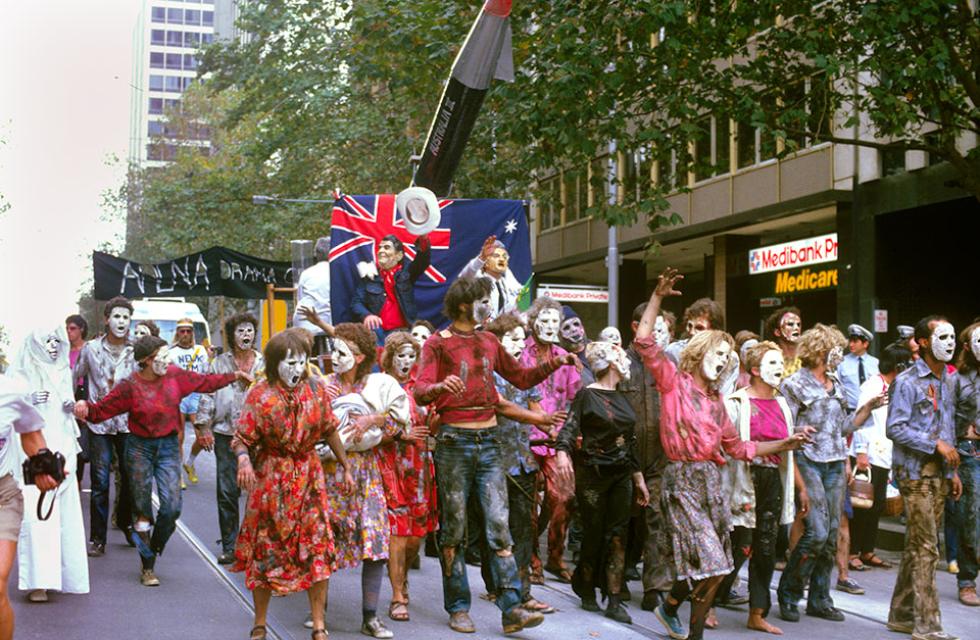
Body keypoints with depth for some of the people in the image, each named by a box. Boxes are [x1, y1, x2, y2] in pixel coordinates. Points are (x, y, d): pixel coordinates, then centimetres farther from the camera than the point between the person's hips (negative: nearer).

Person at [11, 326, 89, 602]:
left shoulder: (63, 372, 16)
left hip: (61, 448, 5)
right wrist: (29, 401, -19)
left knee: (64, 512, 4)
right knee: (36, 514, -12)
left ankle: (62, 574, 16)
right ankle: (38, 581, -13)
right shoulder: (22, 373, -1)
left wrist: (71, 406, 2)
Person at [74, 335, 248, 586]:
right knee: (143, 510, 3)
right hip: (139, 447, -2)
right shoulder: (130, 386, -11)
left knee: (172, 506, -8)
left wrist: (235, 376, 19)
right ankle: (147, 568, 15)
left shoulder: (175, 376, -1)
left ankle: (152, 553, 18)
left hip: (168, 446, 3)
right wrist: (86, 407, -33)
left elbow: (205, 382, 13)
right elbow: (102, 410, -12)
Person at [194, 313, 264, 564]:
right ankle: (229, 546, 9)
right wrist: (204, 426, -2)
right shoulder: (219, 363, 7)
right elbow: (207, 395, 6)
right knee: (227, 492, 0)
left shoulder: (264, 364, 8)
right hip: (226, 433, 0)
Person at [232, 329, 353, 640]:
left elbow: (330, 430, 8)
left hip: (308, 475, 2)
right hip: (270, 478, -2)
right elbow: (242, 438, -14)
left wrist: (346, 467, 11)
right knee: (266, 551, 6)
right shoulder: (260, 394, -11)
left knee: (317, 549, -2)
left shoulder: (316, 388, -2)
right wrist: (244, 460, -35)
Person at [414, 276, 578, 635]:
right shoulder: (438, 344, -2)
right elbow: (420, 391, -13)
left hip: (488, 441, 4)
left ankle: (511, 609, -2)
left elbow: (522, 378, 20)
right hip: (454, 441, -4)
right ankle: (458, 608, 12)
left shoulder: (488, 342, 14)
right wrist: (441, 386, -35)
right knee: (453, 530, 2)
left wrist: (554, 363, 6)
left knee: (499, 527, -2)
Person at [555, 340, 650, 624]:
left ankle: (614, 601, 1)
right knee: (594, 534, 0)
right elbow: (570, 426, -18)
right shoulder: (586, 395, -5)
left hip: (621, 475, 6)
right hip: (593, 474, -6)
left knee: (618, 536, 0)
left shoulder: (622, 398, 15)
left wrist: (639, 478, 19)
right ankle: (587, 592, 19)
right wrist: (563, 452, -37)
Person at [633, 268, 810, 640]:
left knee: (714, 568, 7)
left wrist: (781, 445, 14)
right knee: (709, 565, -12)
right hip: (682, 479, -7)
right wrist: (657, 298, -22)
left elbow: (737, 448, 20)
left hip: (711, 480, 7)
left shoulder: (716, 401, 16)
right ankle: (671, 606, 13)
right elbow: (644, 344, -17)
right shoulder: (674, 382, -3)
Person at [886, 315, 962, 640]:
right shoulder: (907, 382, -11)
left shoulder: (947, 382, 14)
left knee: (917, 545, 12)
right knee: (926, 547, -7)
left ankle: (902, 613, 20)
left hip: (938, 473, 8)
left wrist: (953, 471, 15)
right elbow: (895, 428, -17)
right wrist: (936, 445, -18)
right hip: (915, 473, -8)